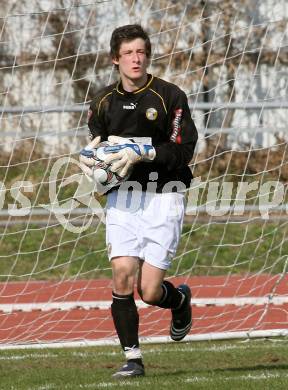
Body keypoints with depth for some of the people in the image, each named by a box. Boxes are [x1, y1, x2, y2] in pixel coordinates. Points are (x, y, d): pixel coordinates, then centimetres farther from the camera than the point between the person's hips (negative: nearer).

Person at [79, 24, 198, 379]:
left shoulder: (170, 96, -3)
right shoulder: (104, 101, 9)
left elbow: (183, 150, -7)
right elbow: (95, 143, 22)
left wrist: (141, 154, -19)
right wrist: (90, 157, -1)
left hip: (162, 197, -3)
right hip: (122, 198, 3)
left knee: (149, 292, -7)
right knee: (122, 275, -14)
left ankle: (180, 299, 30)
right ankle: (132, 358, -2)